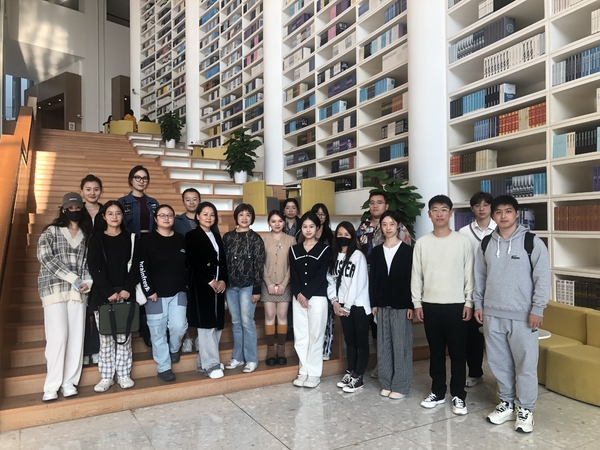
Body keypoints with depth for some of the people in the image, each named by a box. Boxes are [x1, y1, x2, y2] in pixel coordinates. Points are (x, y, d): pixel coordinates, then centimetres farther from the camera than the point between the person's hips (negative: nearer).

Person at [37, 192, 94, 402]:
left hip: (78, 290, 3)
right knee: (58, 336, -10)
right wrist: (72, 278, -14)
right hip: (54, 288, -3)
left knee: (76, 336, 0)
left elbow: (90, 261, 11)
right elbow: (45, 257, -8)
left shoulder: (87, 235, 14)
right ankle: (51, 385, 0)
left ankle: (69, 382, 10)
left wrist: (87, 281, -8)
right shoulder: (51, 231, 4)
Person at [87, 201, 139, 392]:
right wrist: (109, 292, -12)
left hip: (126, 294, 1)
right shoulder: (96, 239, 6)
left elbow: (135, 266, 3)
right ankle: (106, 376, 12)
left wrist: (127, 289, -10)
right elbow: (94, 268, -2)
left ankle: (123, 374, 13)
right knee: (105, 336, 2)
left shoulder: (131, 238, 9)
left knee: (124, 335, 3)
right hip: (102, 295, 0)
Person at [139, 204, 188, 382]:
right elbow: (142, 268, -8)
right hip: (156, 294, -3)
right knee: (158, 332, 3)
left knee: (179, 326, -5)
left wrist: (188, 286, 7)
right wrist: (149, 291, -12)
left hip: (178, 293, 3)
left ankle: (174, 349, 28)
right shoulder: (148, 241, -5)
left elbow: (188, 265, 12)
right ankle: (164, 368, 17)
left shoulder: (181, 240, 7)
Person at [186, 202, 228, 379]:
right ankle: (211, 364, 1)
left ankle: (204, 361, 17)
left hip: (219, 284, 6)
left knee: (216, 324, 6)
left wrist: (223, 280, -4)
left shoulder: (216, 236, 17)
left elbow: (223, 261, 12)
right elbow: (193, 262, -11)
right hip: (202, 285, -6)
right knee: (206, 324, -6)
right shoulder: (192, 236, -2)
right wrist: (210, 280, -13)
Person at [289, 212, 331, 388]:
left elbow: (321, 275, -8)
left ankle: (314, 373, 12)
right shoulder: (294, 249, 10)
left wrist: (306, 295, -13)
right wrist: (298, 294, -11)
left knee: (315, 335, 1)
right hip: (298, 298, 4)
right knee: (300, 336, 7)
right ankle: (303, 371, 19)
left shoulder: (325, 249, -1)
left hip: (317, 297, -4)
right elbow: (293, 275, 4)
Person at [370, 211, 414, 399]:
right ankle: (386, 383, 20)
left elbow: (412, 279, -6)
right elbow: (373, 279, 8)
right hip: (382, 305, 4)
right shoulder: (376, 251, 8)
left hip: (402, 305, -4)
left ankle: (400, 386, 12)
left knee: (401, 345, 2)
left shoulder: (407, 250, -3)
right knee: (383, 345, 9)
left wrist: (411, 305, -10)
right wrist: (374, 303, 4)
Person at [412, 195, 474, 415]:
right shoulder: (422, 243, 3)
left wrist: (469, 302, -4)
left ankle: (458, 395, 18)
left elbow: (469, 274, -1)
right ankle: (437, 392, 24)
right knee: (436, 351, 12)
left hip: (456, 305, -2)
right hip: (430, 305, 2)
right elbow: (416, 275, 5)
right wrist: (417, 302, 1)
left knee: (458, 352, 5)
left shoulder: (463, 241, -2)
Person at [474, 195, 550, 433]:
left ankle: (525, 409, 20)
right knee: (498, 362, 12)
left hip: (522, 315, -4)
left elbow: (543, 277, -7)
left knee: (526, 364, 4)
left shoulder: (532, 242, -6)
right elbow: (480, 276, 13)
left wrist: (537, 309, -10)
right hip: (492, 314, 4)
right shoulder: (486, 243, 6)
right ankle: (506, 403, 28)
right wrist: (478, 304, 10)